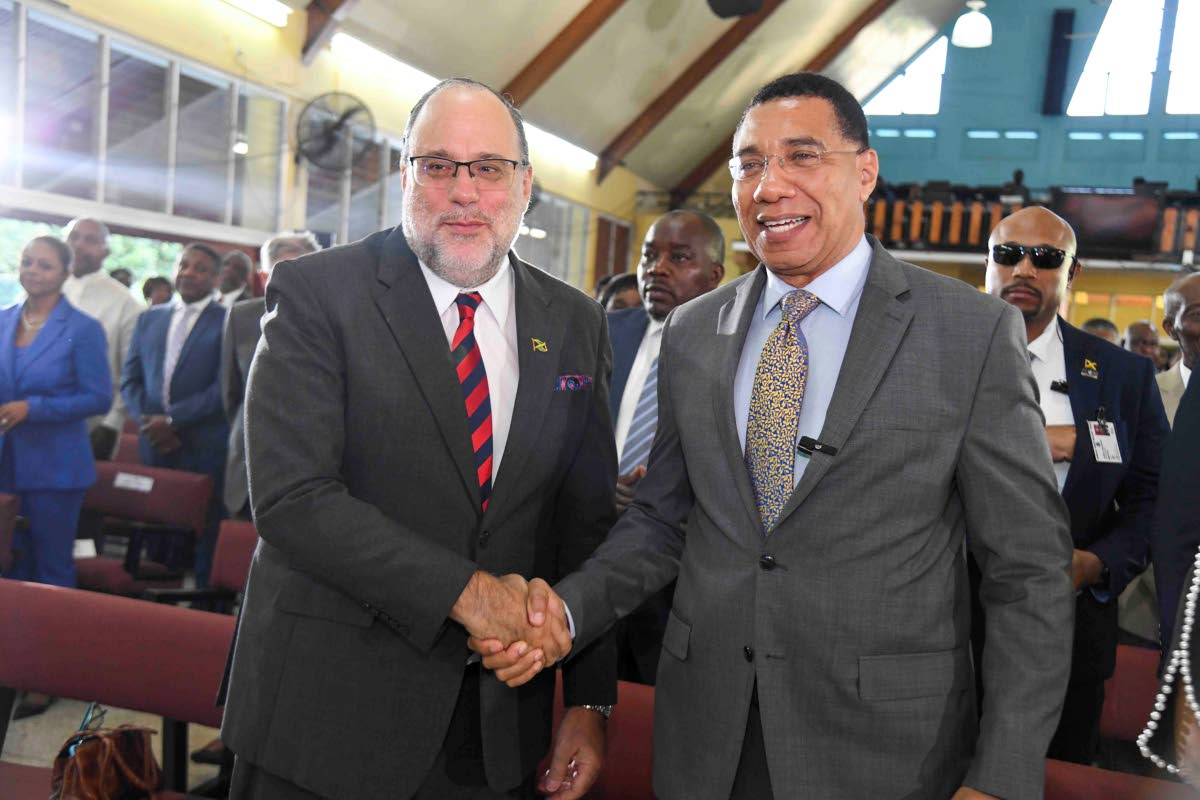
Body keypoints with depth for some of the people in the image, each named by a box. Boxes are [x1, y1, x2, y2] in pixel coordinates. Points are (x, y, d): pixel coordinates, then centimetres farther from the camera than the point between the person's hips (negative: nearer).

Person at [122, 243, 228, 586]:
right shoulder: (149, 319, 15)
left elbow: (224, 388, -10)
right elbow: (130, 378, 13)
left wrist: (172, 419, -14)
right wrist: (148, 419, -4)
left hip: (205, 451, -5)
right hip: (154, 446, 5)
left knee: (204, 542, 1)